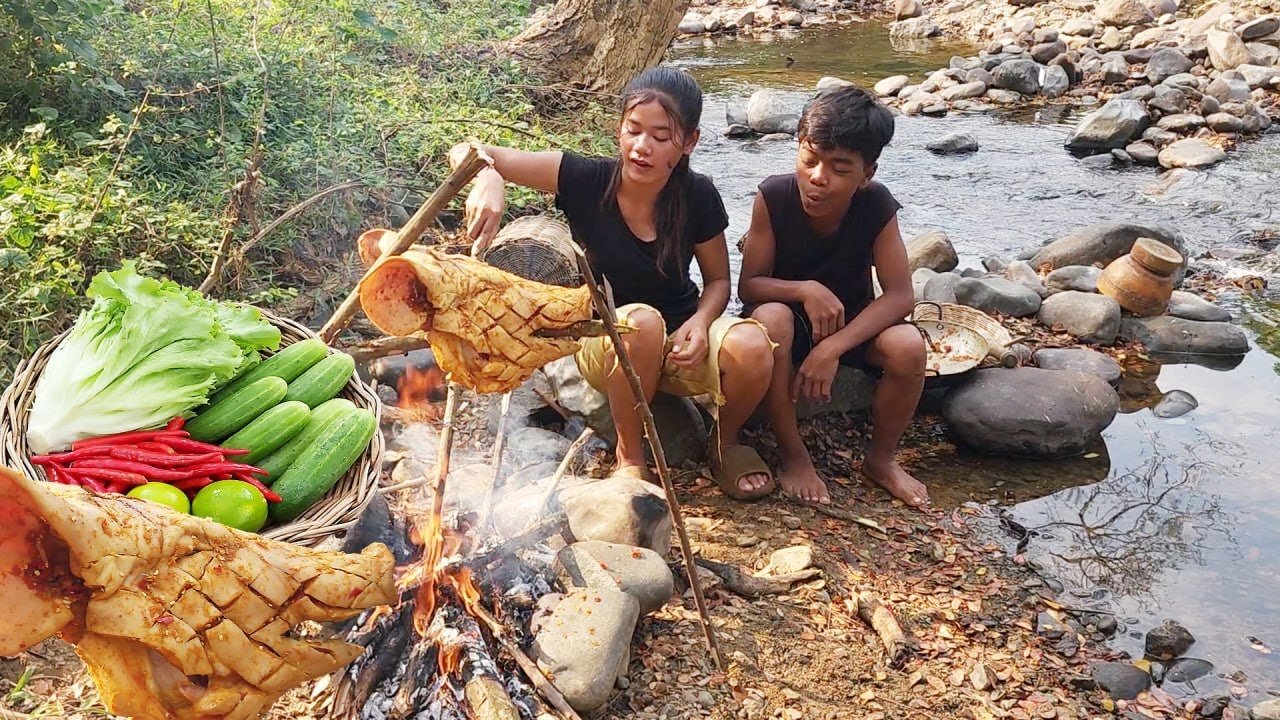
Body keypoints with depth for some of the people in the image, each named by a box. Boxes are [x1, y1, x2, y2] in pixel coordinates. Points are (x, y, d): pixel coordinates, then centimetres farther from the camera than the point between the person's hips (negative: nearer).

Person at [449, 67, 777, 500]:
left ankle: (725, 442, 4)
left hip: (680, 340, 2)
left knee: (752, 346, -30)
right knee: (640, 320, -37)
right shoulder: (586, 180, -17)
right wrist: (488, 180, -44)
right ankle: (631, 455, -11)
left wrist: (700, 322, -19)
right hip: (606, 343, -1)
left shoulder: (698, 197, -12)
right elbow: (468, 154, -19)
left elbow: (718, 279, 3)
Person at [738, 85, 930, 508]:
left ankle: (881, 458, 0)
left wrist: (832, 347, -33)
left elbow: (900, 296, -21)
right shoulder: (773, 197, -22)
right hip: (789, 315, -1)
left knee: (908, 346, -29)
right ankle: (792, 453, -15)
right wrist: (805, 291, -37)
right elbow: (748, 286, -16)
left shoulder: (876, 206, -19)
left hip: (851, 321, 1)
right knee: (770, 319, -37)